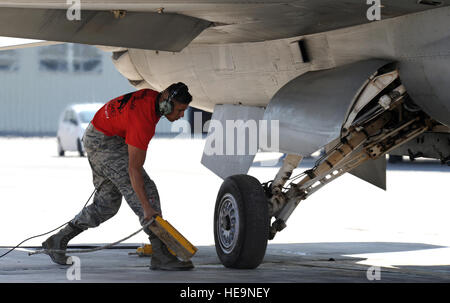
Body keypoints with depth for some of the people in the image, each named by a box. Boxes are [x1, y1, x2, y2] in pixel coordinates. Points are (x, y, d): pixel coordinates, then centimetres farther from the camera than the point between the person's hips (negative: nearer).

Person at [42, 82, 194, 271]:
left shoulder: (153, 96, -3)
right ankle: (161, 255, -20)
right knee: (146, 190, -16)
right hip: (104, 143, -10)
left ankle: (58, 241, 16)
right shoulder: (142, 122, -30)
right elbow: (133, 169, -30)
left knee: (107, 203, 12)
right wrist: (147, 208, -33)